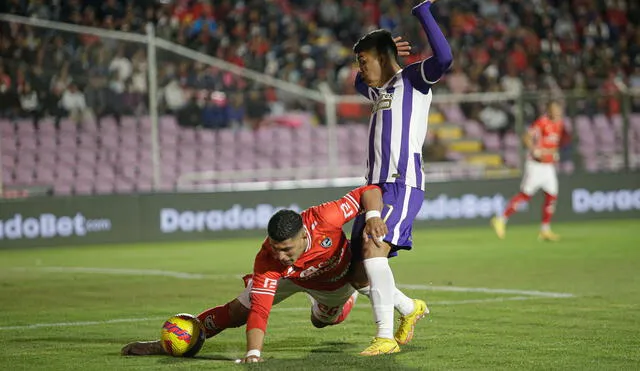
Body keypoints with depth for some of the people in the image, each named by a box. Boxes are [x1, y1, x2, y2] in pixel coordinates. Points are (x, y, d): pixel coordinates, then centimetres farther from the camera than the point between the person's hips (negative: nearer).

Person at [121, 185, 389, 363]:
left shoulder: (324, 218, -45)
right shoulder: (268, 262, -43)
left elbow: (369, 192, -34)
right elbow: (259, 311, -49)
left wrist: (373, 216, -54)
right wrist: (253, 353, -64)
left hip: (335, 282, 1)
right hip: (286, 276, -1)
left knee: (324, 321, 27)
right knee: (236, 312, -11)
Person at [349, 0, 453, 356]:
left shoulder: (413, 79, 1)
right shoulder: (378, 90, 24)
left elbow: (444, 57, -20)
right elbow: (359, 84, 50)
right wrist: (372, 60, 31)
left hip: (403, 185, -9)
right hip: (376, 187, 9)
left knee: (373, 248, -29)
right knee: (362, 277, 6)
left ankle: (387, 336, -28)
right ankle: (411, 309, 31)